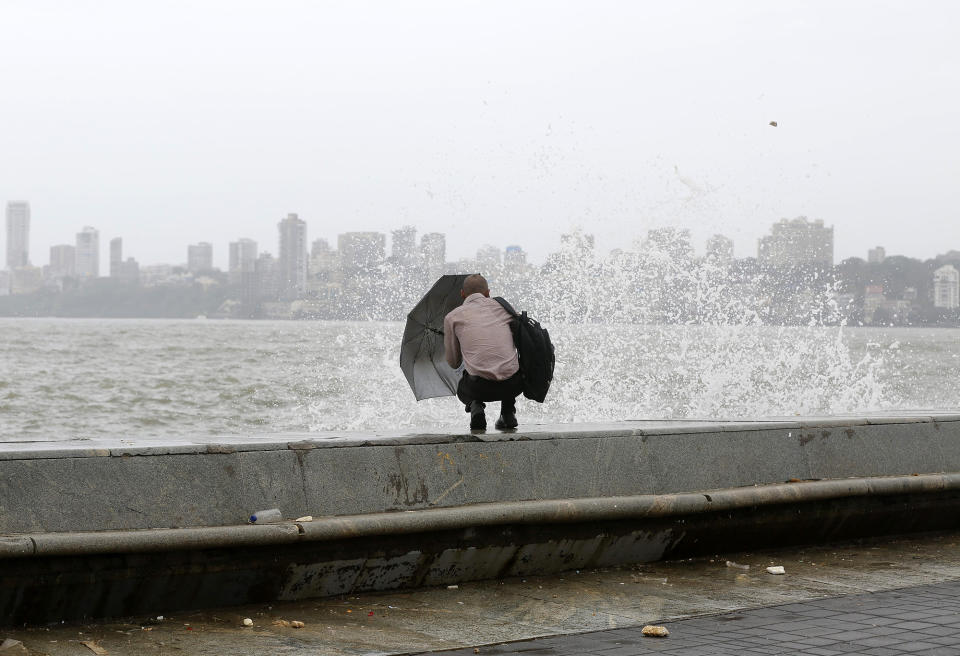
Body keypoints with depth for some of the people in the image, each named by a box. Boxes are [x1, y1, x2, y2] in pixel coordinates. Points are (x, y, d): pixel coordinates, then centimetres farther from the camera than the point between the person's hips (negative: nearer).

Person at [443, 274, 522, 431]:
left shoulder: (452, 317, 12)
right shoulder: (502, 306, 16)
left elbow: (453, 363, 19)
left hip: (479, 387, -2)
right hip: (513, 385, 2)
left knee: (462, 388, 36)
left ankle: (475, 406, 2)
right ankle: (508, 412, 18)